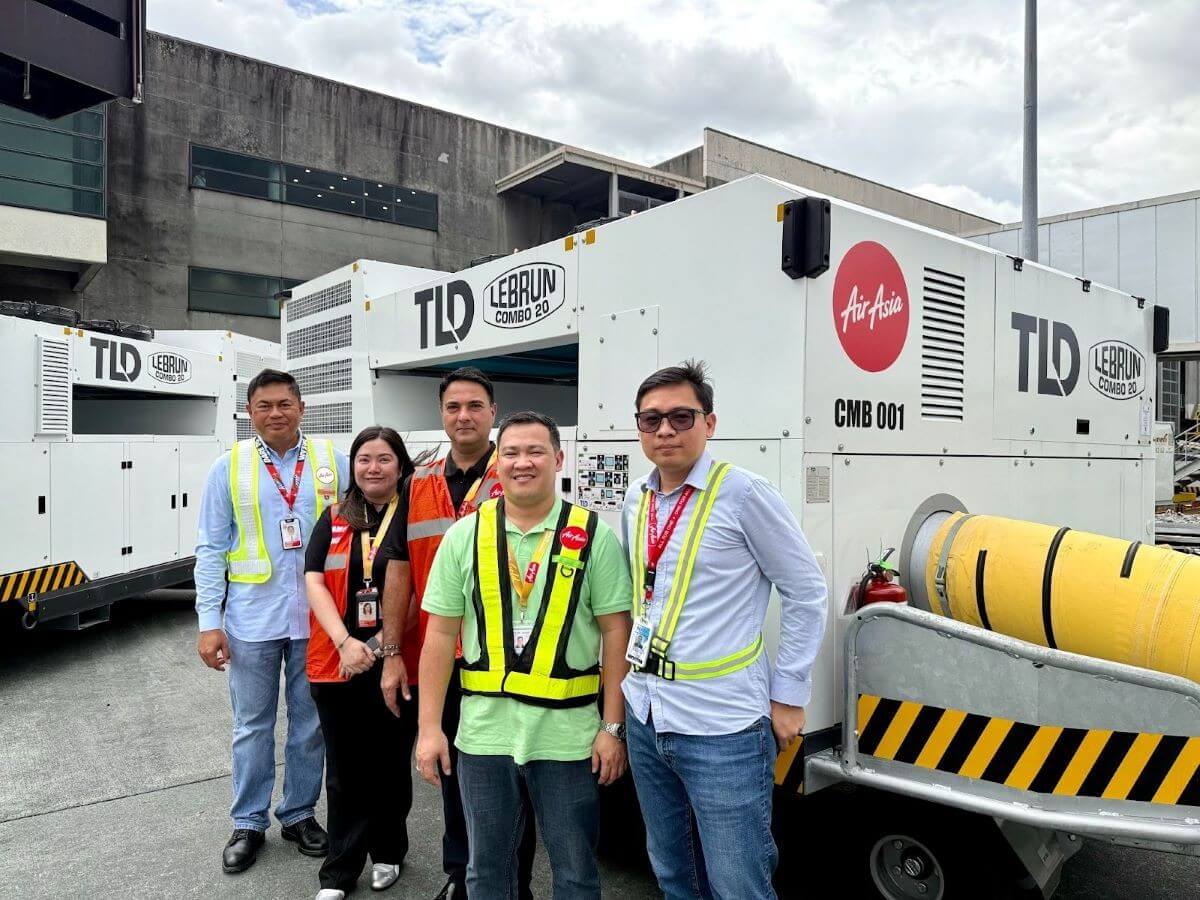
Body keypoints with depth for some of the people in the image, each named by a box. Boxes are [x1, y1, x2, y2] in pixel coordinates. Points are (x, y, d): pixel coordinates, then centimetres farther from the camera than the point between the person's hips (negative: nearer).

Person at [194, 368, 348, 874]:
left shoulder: (331, 462, 0)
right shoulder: (229, 467, 0)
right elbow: (210, 549, 0)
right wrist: (209, 623, -5)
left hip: (316, 617, 1)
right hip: (252, 620, 0)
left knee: (310, 723, 13)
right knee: (252, 726, 12)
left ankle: (299, 814, 31)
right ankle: (249, 824, 29)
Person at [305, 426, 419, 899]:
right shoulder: (334, 519, 6)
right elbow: (314, 582, 0)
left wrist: (390, 643, -14)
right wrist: (345, 641, -13)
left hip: (397, 663, -2)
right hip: (337, 664, 2)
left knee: (390, 766, 14)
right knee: (345, 771, 12)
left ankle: (387, 852, 34)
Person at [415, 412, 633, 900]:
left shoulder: (595, 536, -5)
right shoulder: (464, 536, 1)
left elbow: (616, 634, -5)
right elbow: (441, 635, 2)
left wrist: (613, 727, -7)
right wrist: (429, 726, 0)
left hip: (568, 733, -1)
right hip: (484, 731, 2)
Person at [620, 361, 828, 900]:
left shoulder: (744, 494, -13)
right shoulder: (636, 501, 6)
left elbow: (806, 593, -7)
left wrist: (788, 695, -6)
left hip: (723, 727, -6)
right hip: (645, 719, 6)